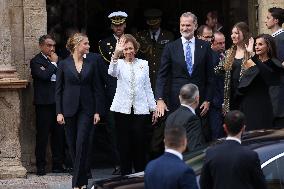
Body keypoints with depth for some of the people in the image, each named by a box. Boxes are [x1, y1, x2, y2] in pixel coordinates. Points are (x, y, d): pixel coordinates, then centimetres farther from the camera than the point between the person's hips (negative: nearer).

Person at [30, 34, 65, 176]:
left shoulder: (57, 60, 15)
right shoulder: (36, 61, -3)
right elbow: (44, 75, -19)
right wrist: (53, 63, -10)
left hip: (57, 103, 6)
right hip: (44, 104, -6)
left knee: (58, 135, 8)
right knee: (42, 135, -2)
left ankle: (58, 164, 15)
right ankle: (40, 166, 3)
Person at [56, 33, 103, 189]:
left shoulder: (90, 65, 6)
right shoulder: (64, 64, 1)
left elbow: (96, 89, 7)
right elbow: (59, 90, 2)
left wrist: (97, 111, 0)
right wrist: (59, 112, -4)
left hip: (86, 109, 0)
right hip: (69, 108, 0)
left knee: (82, 143, -10)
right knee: (72, 145, 4)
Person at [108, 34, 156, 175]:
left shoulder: (143, 64, 10)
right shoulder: (119, 63, 3)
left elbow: (147, 87, 13)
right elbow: (112, 72, -22)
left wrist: (153, 107, 9)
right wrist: (116, 54, -37)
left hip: (140, 109, 1)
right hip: (122, 109, -1)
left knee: (139, 143, 0)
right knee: (124, 143, 3)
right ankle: (125, 174, 11)